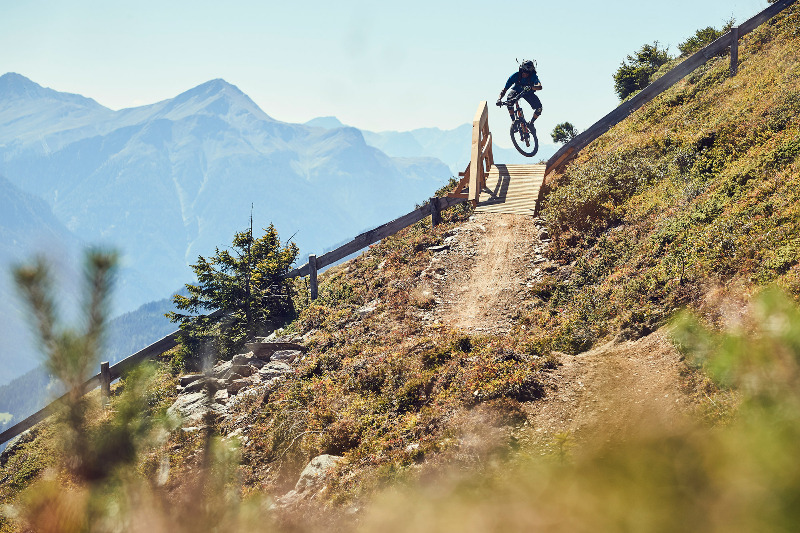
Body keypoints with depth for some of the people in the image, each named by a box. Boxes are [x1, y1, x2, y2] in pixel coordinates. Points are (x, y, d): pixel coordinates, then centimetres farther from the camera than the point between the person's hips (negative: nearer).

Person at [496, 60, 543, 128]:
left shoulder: (533, 76, -31)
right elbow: (504, 90, -30)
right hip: (517, 91, -1)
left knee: (539, 108, -19)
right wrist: (499, 99, -48)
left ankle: (531, 123, 8)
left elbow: (540, 87, -50)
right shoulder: (515, 76, -30)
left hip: (528, 93, 1)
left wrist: (531, 87, -70)